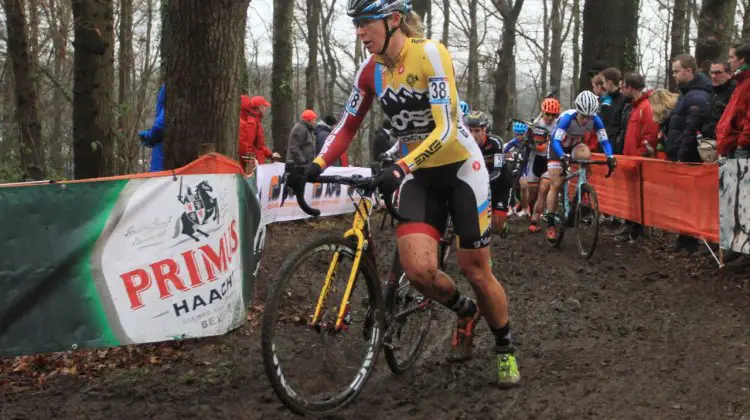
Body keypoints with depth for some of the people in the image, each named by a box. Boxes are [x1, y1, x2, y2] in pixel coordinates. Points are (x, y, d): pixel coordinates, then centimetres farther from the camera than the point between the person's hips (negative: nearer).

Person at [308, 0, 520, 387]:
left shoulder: (430, 54, -20)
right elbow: (348, 126, 2)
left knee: (476, 271, 1)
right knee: (418, 270, -14)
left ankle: (505, 350, 26)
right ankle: (466, 311, 19)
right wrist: (317, 163, -15)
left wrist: (401, 167, -39)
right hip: (418, 176, 4)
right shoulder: (371, 70, -2)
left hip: (461, 168, -4)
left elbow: (445, 128, -27)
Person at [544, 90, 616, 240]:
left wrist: (610, 156, -40)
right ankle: (550, 224, 0)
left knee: (586, 155, -32)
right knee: (556, 185, -10)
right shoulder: (567, 117, -34)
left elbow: (604, 141, -21)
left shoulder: (595, 120, -23)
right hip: (558, 147, -3)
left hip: (575, 145, 3)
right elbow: (556, 141, -39)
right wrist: (563, 156, -57)